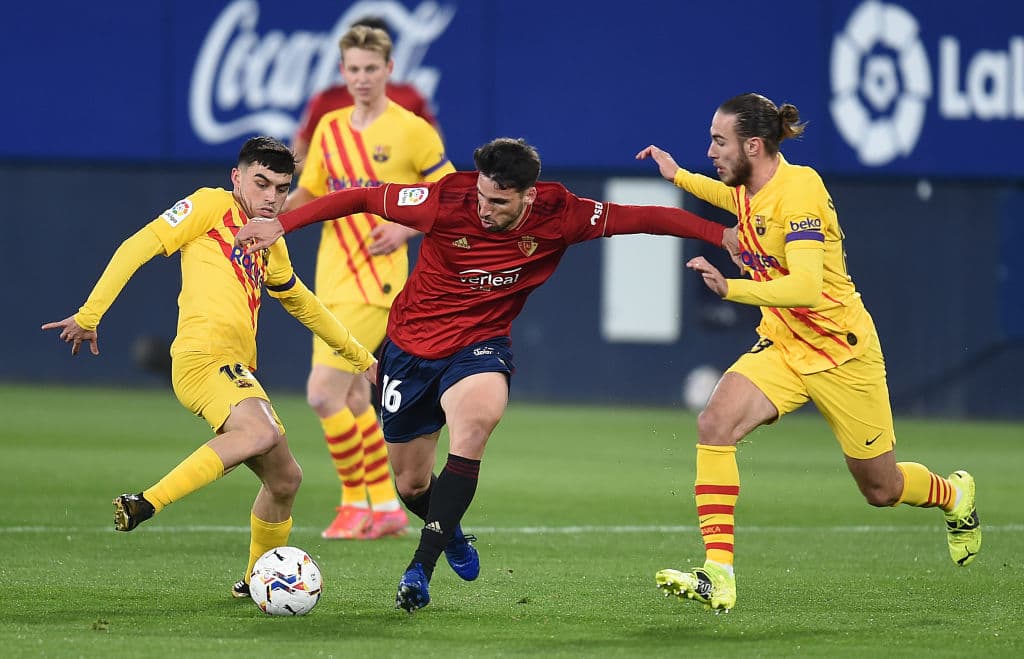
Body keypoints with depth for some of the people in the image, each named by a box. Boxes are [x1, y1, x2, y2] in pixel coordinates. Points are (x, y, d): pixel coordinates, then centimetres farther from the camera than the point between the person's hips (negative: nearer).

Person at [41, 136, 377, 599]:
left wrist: (360, 357, 45)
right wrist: (89, 316, -9)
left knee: (285, 479, 15)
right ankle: (146, 504, -34)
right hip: (202, 356, -9)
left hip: (237, 372, 9)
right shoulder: (212, 206, 2)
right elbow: (137, 248, -3)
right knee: (262, 433, -35)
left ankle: (256, 580, 35)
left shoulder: (270, 247, 25)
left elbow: (303, 305, 41)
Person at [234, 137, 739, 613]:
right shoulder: (447, 201, -23)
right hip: (412, 344, 1)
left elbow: (641, 218, -10)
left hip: (479, 346, -1)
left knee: (477, 418, -35)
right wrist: (281, 225, -18)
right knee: (411, 485, 9)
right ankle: (452, 536, 48)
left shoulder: (558, 215, -17)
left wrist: (723, 235, -14)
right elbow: (363, 199, -14)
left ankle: (420, 570, -30)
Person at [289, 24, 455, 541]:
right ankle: (386, 507, 24)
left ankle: (356, 502, 0)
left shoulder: (412, 130, -7)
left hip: (374, 282, -7)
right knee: (353, 399, 12)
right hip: (331, 280, 7)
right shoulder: (329, 128, 10)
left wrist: (405, 228, -14)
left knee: (323, 394, -15)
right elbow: (309, 194, 17)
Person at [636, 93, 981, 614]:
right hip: (781, 346, 7)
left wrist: (731, 288, -47)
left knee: (881, 488, 9)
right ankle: (717, 577, -24)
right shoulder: (751, 190, 0)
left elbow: (805, 286, -36)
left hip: (840, 350, -7)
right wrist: (678, 177, 23)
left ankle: (956, 496, 45)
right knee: (715, 424, -22)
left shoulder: (797, 190, -24)